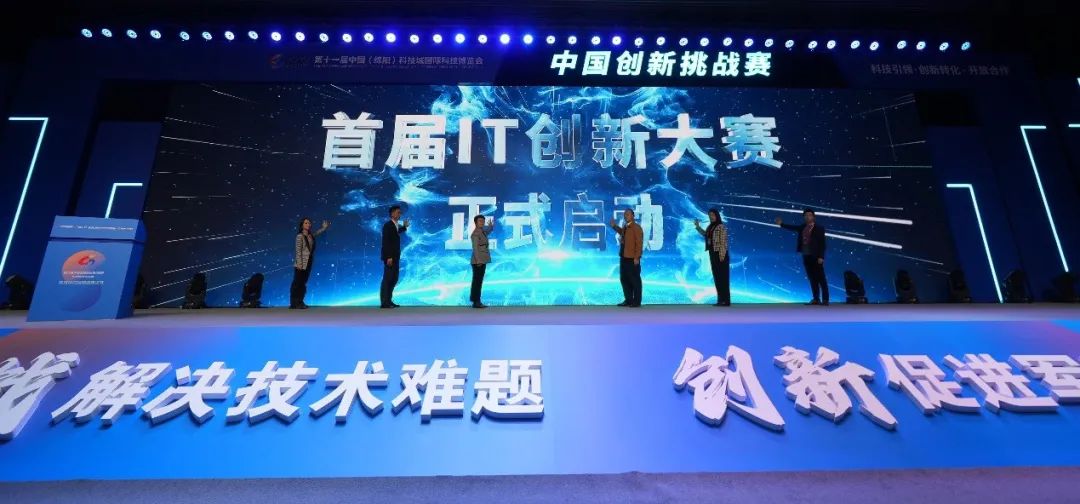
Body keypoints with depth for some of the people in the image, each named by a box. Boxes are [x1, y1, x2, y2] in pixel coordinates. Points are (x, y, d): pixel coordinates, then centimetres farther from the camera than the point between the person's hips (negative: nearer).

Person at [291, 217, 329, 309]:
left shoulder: (311, 235, 9)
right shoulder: (300, 236, -9)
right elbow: (298, 251, -14)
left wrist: (324, 227, 9)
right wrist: (299, 264, -18)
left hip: (308, 263, 7)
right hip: (301, 263, -7)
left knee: (303, 283, 11)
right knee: (297, 283, -3)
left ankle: (300, 302, 18)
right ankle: (294, 303, 0)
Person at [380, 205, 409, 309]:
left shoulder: (395, 225, 13)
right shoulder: (387, 225, -13)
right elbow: (385, 242, -18)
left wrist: (404, 227, 21)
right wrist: (389, 257, -23)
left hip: (395, 257, 9)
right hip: (389, 257, -9)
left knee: (394, 279, 12)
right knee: (387, 279, -6)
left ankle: (389, 301, 20)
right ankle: (384, 303, -2)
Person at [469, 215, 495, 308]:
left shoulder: (482, 232, 13)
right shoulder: (475, 233, -12)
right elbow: (475, 248, -19)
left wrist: (491, 225, 16)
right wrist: (478, 260, -23)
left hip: (482, 260, 9)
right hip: (478, 261, -9)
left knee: (479, 281, 10)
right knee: (477, 281, -7)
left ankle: (477, 301, 14)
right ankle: (476, 302, -5)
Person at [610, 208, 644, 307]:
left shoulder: (636, 227, -11)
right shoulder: (625, 227, 13)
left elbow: (639, 243, -15)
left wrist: (636, 257, -19)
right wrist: (615, 226, 25)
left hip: (632, 258, -8)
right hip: (624, 257, 9)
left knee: (634, 280, 0)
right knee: (624, 279, 12)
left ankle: (637, 301, 7)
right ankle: (628, 300, 22)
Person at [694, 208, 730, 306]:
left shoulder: (721, 226, -11)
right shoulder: (710, 226, 12)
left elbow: (723, 242, -16)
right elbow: (705, 234, 31)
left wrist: (722, 256, -20)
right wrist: (697, 226, 18)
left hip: (720, 255, -8)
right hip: (713, 254, 8)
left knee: (723, 277, -5)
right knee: (717, 277, 10)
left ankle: (726, 301, -2)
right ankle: (720, 299, 15)